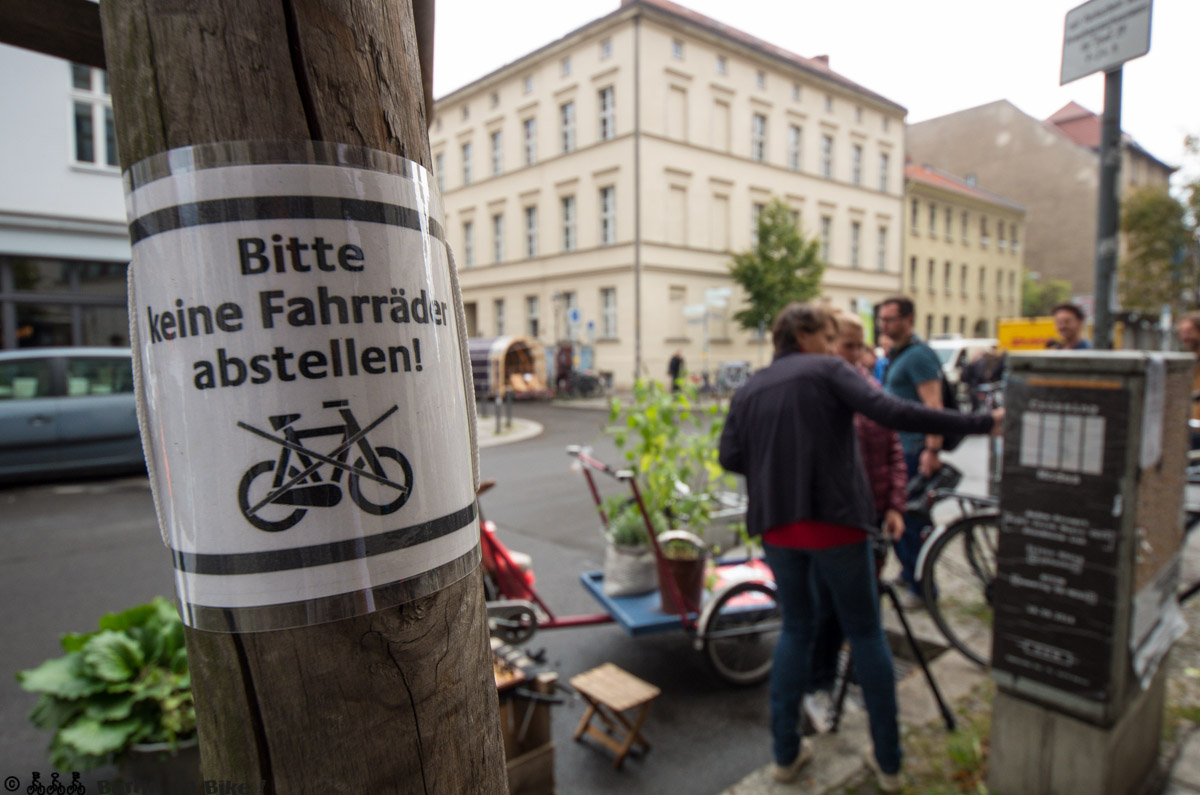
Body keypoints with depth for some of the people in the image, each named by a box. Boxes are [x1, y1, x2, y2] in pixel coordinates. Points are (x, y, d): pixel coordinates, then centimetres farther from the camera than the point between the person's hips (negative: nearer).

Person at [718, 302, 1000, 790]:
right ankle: (888, 761, 24)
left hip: (777, 526, 4)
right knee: (866, 632, 14)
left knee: (795, 630, 20)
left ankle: (785, 753, 24)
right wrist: (982, 423, -12)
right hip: (834, 521, -3)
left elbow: (730, 457, 2)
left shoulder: (749, 390, 10)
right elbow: (892, 413, -14)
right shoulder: (828, 371, -1)